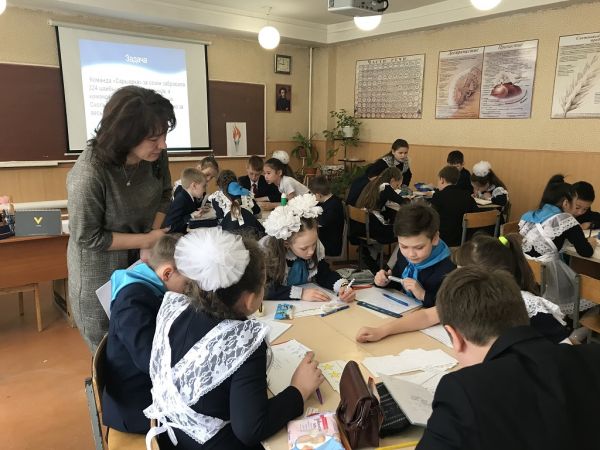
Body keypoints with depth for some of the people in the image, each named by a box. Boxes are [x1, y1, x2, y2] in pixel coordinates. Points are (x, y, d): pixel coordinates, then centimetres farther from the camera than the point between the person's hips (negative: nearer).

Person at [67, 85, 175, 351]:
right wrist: (147, 240, -21)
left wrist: (154, 237, -14)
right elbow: (88, 237, -22)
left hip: (142, 261, 5)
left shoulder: (156, 155, -18)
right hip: (101, 271, -4)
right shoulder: (89, 174, -34)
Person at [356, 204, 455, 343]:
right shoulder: (404, 254, -1)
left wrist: (423, 295, -25)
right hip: (402, 315, 6)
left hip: (430, 327, -6)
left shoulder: (447, 271, -21)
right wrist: (386, 281, -3)